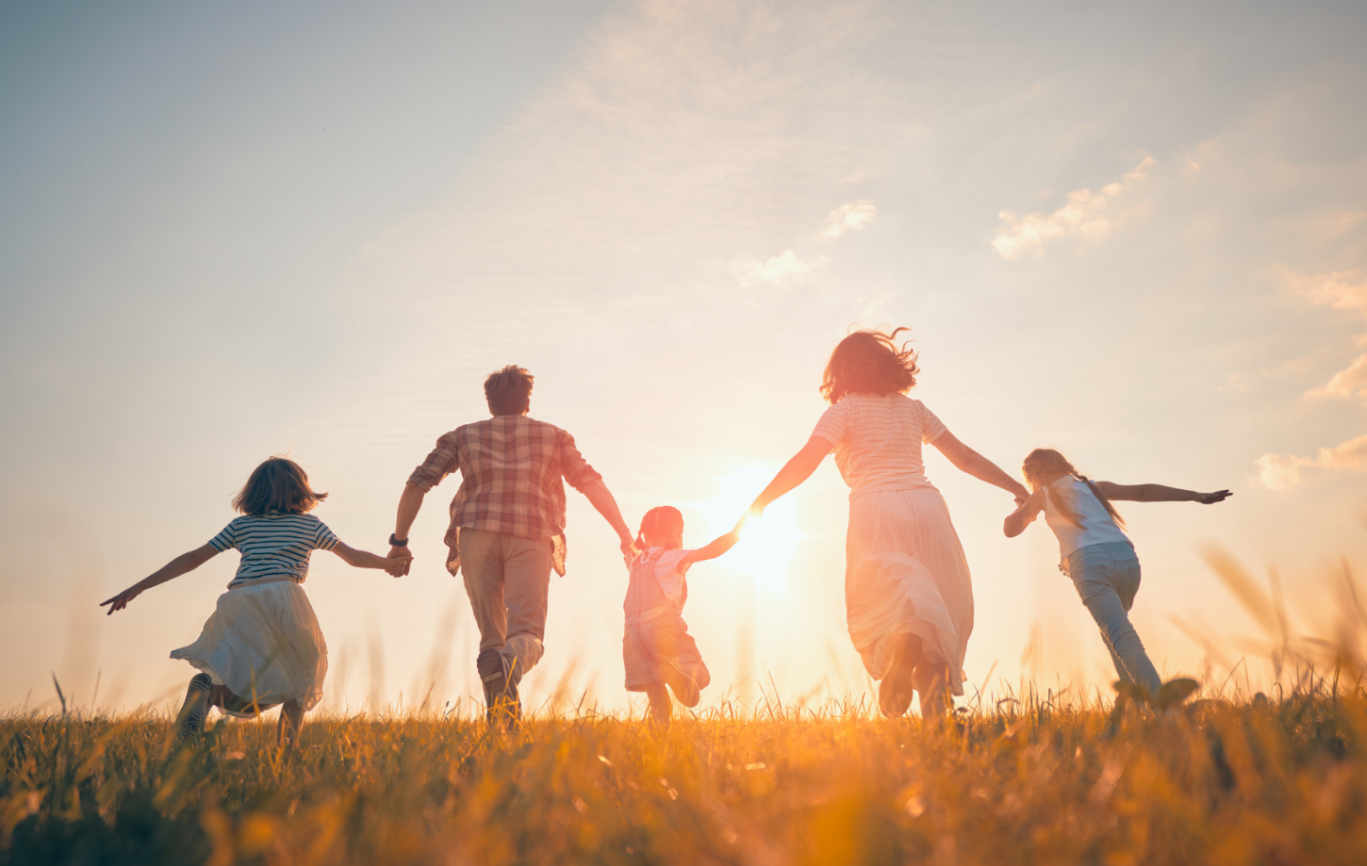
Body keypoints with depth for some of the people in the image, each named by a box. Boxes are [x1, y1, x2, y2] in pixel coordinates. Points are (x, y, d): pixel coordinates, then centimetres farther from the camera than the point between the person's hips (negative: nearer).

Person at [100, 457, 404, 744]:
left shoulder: (241, 525, 23)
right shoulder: (310, 524, 18)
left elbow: (192, 559, 18)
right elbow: (354, 557, 25)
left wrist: (136, 588, 20)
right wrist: (390, 563, 43)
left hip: (238, 604, 3)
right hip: (283, 597, -2)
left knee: (255, 697, 9)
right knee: (302, 673, 19)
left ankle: (207, 687, -23)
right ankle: (286, 748, 1)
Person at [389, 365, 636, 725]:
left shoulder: (463, 435, 21)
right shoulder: (553, 435, 21)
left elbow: (417, 483, 12)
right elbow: (591, 483, 11)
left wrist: (399, 541, 16)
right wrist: (625, 534, 10)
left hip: (477, 537, 1)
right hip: (532, 539, -1)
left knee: (491, 636, 10)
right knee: (527, 631, -6)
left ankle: (500, 722, -8)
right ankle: (510, 665, -41)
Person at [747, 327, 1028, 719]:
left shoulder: (845, 409, 9)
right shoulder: (912, 408, 21)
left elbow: (806, 460, -6)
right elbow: (965, 457, 23)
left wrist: (758, 504, -4)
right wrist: (1018, 488, 33)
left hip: (876, 510, -3)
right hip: (926, 504, 3)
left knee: (881, 606, -3)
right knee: (942, 611, 11)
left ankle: (904, 642, -39)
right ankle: (935, 705, -5)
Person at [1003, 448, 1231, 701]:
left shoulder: (1042, 495, 16)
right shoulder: (1094, 486, 26)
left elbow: (1010, 529, 16)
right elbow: (1144, 492, 18)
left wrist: (1024, 507, 37)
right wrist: (1197, 496, 16)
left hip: (1090, 563, -5)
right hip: (1125, 557, 5)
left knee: (1122, 637, -14)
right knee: (1113, 630, 26)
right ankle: (1133, 693, 15)